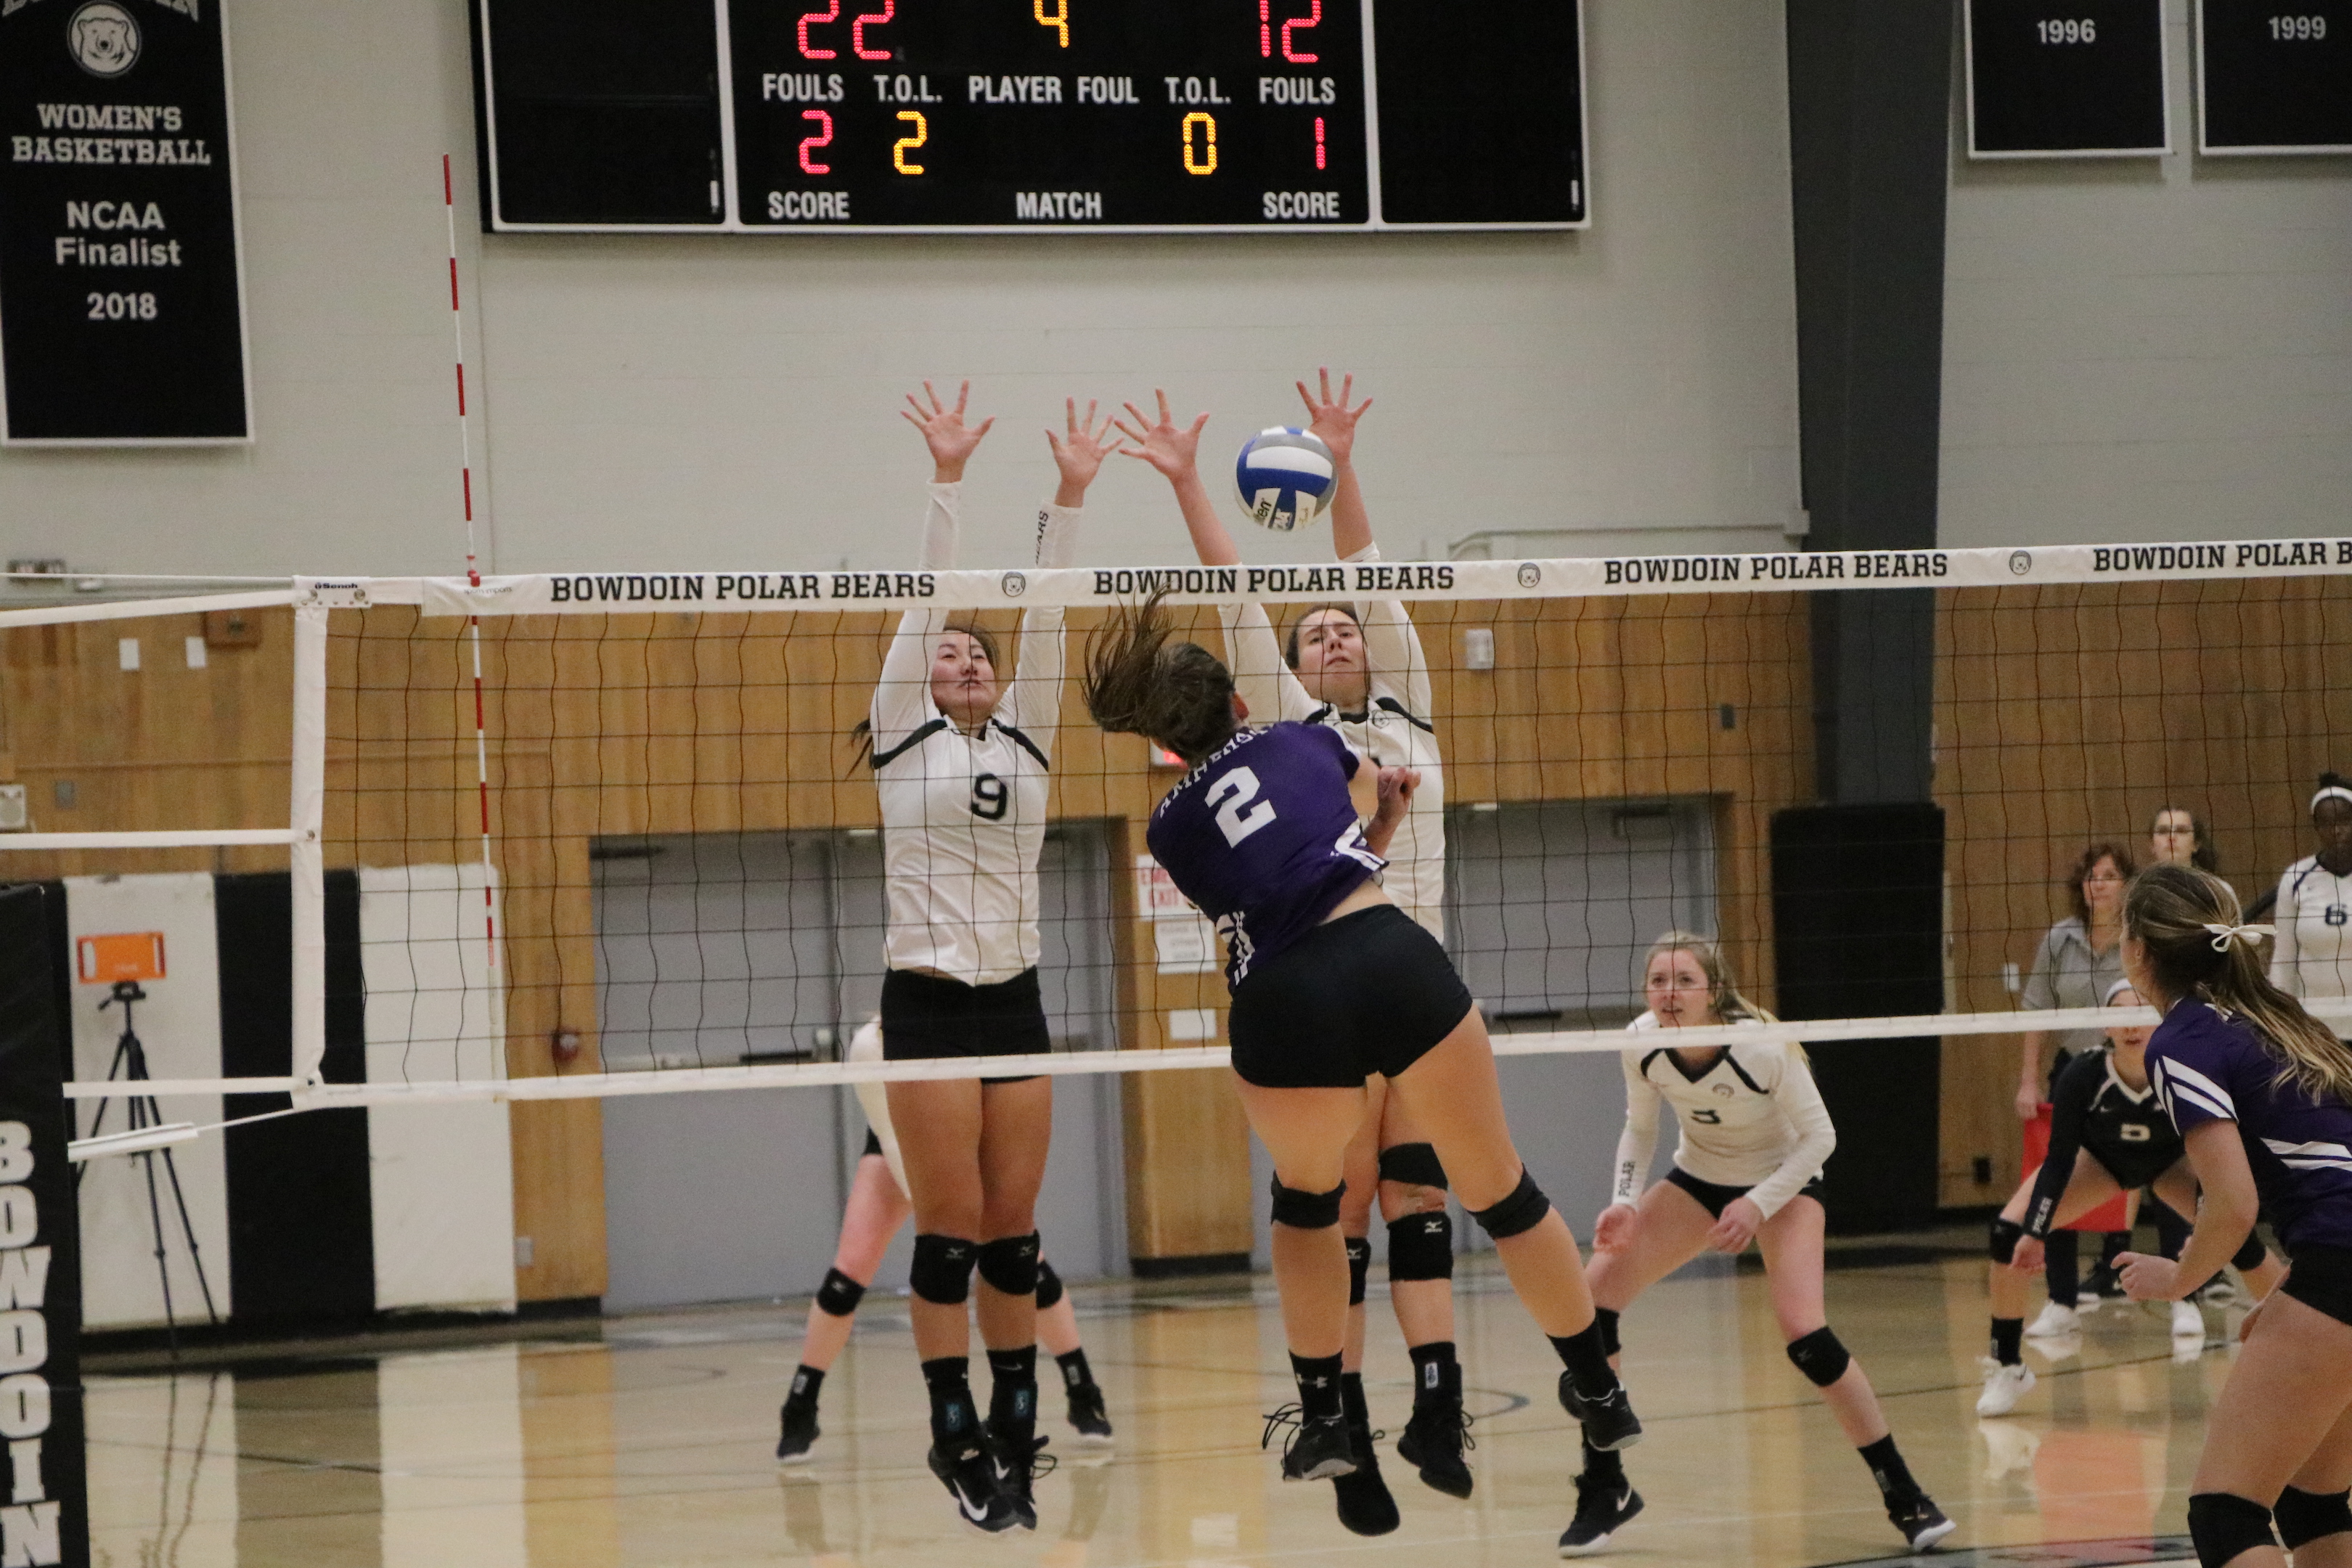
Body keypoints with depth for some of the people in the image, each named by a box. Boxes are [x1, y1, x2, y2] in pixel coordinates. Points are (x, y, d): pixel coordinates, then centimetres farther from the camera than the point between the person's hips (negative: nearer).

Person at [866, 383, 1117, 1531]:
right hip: (929, 1000, -4)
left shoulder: (1025, 741, 12)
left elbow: (1044, 621, 5)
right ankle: (957, 1436, 0)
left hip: (1014, 1001, 4)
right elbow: (923, 607, -4)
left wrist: (1070, 498, -3)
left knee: (1013, 1231, 4)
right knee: (952, 1230, -6)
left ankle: (1015, 1433, 9)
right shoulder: (903, 741, 3)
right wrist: (946, 480, -10)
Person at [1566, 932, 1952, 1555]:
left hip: (1782, 1180, -4)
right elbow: (1640, 1129, -1)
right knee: (1594, 1294, -14)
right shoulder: (1643, 1044, -19)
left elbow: (1819, 1136, -19)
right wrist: (1625, 1202, -17)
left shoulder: (1762, 1047, -31)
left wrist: (1757, 1205, -28)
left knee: (1804, 1333, -25)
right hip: (1698, 1178, 4)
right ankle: (1604, 1490, 0)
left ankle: (1904, 1496, -9)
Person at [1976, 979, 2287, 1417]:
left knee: (2239, 1233, -22)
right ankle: (2007, 1366, 1)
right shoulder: (2083, 1076, -34)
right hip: (2097, 1156, 1)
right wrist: (2034, 1233, -33)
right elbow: (2059, 1161, -25)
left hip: (2171, 1160, 0)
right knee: (2009, 1232, -18)